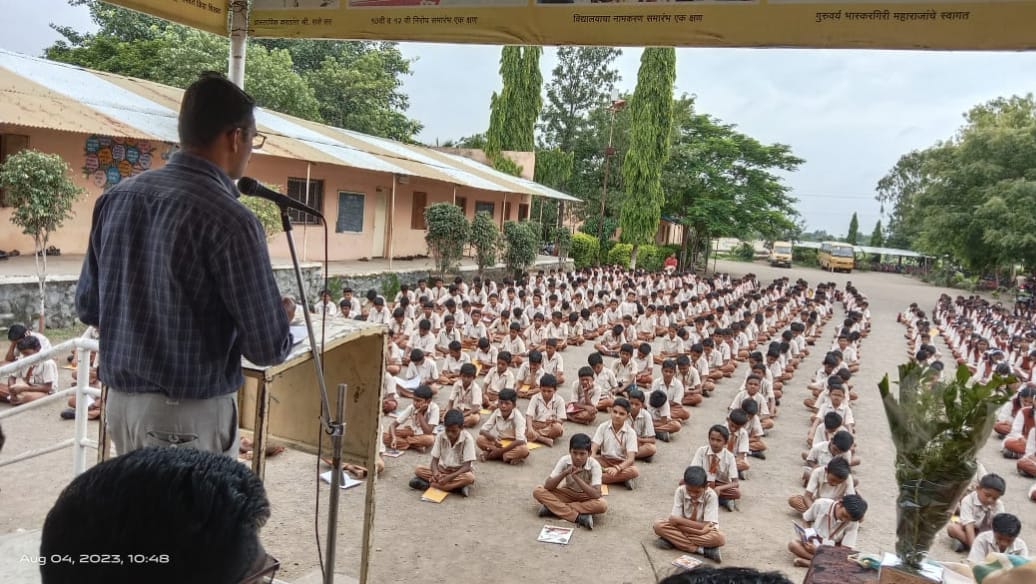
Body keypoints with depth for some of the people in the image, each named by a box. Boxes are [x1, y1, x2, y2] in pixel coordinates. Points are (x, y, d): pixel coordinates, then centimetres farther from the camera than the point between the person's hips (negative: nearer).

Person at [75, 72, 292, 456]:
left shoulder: (115, 198, 2)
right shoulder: (229, 220, -20)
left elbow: (87, 307, 11)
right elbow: (269, 349, -17)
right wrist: (279, 320, 5)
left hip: (120, 399, 7)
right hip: (191, 412, -7)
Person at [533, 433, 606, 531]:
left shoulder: (594, 465, -24)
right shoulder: (564, 460, -19)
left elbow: (597, 495, -33)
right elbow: (547, 486, -21)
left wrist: (576, 477, -38)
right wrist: (564, 473, -36)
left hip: (585, 497, -2)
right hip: (567, 494, 2)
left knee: (602, 505, -35)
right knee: (538, 491, -22)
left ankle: (554, 508, -26)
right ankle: (580, 518, -29)